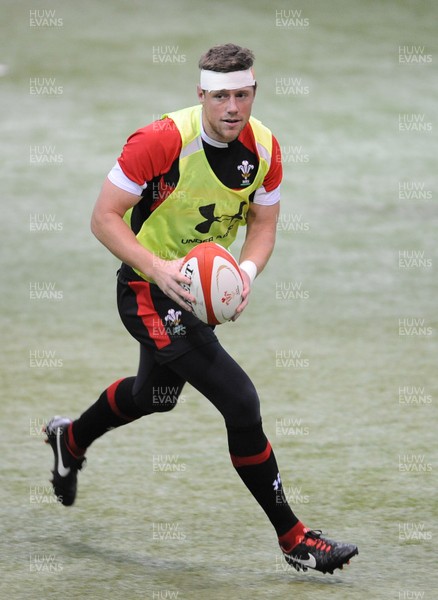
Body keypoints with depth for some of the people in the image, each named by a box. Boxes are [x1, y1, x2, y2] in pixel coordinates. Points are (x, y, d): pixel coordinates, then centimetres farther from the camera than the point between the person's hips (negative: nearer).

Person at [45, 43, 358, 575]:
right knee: (240, 401, -17)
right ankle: (293, 539, -7)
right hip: (148, 291, -8)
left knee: (156, 395, 31)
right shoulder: (161, 141, -26)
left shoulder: (264, 148, -8)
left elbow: (263, 225, 2)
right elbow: (104, 217, -21)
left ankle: (71, 440, 61)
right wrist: (159, 268, -34)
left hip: (201, 286, 8)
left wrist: (247, 271, -19)